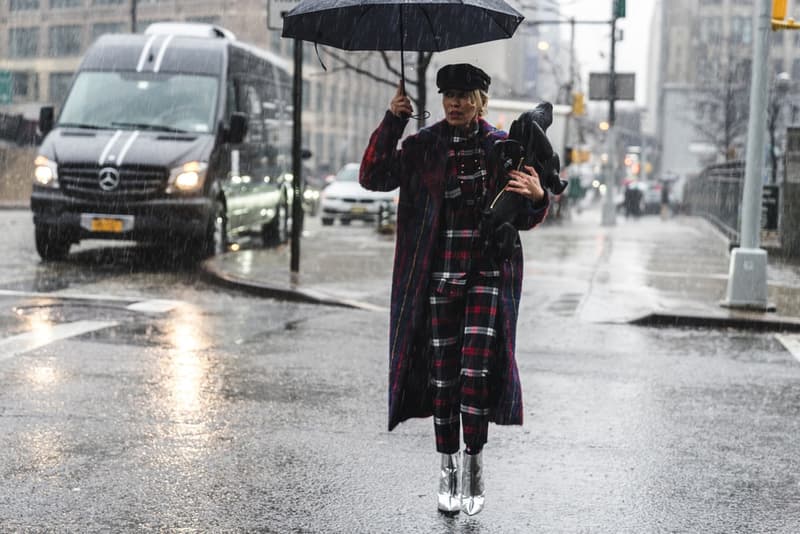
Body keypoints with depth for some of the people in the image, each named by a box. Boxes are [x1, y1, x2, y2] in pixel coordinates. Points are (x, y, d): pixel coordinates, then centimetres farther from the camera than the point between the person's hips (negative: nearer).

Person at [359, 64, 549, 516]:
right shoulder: (422, 147, 7)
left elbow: (524, 220, 8)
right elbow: (373, 178, -2)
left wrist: (537, 198, -15)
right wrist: (392, 122, -9)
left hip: (490, 274, -1)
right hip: (439, 276, 1)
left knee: (477, 370, -11)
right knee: (441, 372, 4)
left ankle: (473, 465, 4)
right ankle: (448, 467, 17)